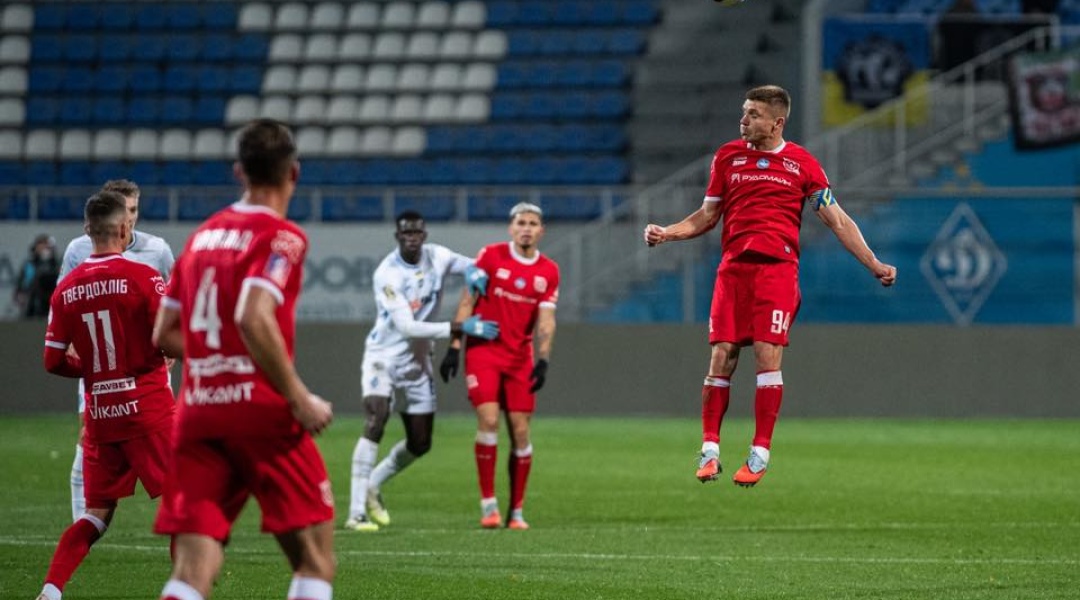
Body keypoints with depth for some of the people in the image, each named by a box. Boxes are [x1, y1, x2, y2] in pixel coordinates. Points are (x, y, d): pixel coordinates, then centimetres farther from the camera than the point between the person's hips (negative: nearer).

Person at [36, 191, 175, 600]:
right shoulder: (142, 277, -10)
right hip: (146, 405, -5)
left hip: (98, 412, 5)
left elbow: (53, 361, 6)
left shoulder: (66, 289, 4)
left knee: (96, 514, 12)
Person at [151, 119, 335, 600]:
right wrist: (300, 398, -15)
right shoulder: (281, 237, -5)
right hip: (260, 410, -6)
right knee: (315, 560, 5)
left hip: (197, 413, 6)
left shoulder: (202, 235, 15)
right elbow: (254, 318, -21)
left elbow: (165, 335, 16)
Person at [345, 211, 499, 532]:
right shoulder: (387, 274, -20)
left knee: (420, 443, 8)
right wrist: (461, 327, -28)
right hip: (384, 356, -6)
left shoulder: (436, 257, -3)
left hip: (417, 359, 6)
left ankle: (373, 485, 34)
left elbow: (473, 266, 11)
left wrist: (473, 271, -17)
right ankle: (357, 512, -25)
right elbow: (406, 326, -24)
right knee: (375, 420, -25)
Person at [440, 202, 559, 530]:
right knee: (488, 420, -17)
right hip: (483, 351, -3)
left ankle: (517, 511, 8)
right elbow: (468, 301, -2)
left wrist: (542, 361, -14)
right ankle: (488, 503, -8)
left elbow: (545, 320, 0)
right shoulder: (490, 255, -3)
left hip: (519, 357, 3)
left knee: (520, 432, -1)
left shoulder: (548, 272, 4)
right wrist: (454, 346, -6)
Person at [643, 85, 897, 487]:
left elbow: (837, 220, 8)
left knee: (768, 356, -10)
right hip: (733, 268, 2)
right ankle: (710, 447, 4)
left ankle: (760, 451, -4)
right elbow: (707, 216, 18)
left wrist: (874, 265, 2)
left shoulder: (801, 163, 5)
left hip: (777, 268, -2)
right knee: (721, 356, -4)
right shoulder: (727, 156, 12)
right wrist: (666, 233, 3)